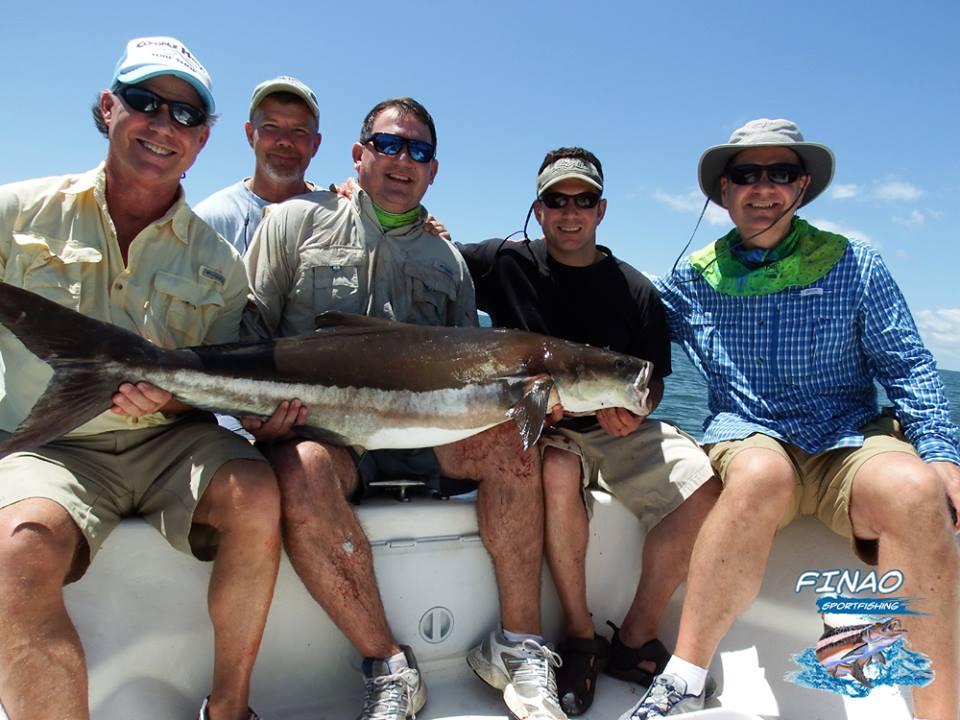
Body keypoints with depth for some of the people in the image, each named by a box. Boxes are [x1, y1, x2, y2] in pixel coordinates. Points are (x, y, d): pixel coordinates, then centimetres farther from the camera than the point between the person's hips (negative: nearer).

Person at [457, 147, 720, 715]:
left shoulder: (636, 290, 6)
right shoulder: (505, 264, 1)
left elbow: (653, 381, 11)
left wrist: (633, 411, -10)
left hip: (616, 430, 3)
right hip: (533, 425, -2)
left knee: (703, 487, -21)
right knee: (558, 470, -36)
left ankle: (635, 640, -4)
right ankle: (581, 638, -13)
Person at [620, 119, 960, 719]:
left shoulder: (855, 266, 7)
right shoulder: (692, 279, 10)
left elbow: (908, 368, 6)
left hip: (852, 441, 1)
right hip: (747, 437, 0)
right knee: (761, 473, -37)